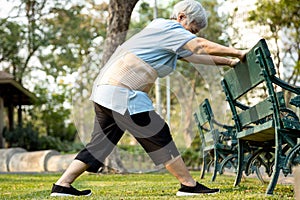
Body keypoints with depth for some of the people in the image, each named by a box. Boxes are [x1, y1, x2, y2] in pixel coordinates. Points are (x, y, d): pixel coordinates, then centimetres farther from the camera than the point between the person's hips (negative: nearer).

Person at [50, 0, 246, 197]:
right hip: (121, 94, -10)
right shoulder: (170, 30, -6)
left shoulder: (160, 26, 22)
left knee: (102, 142, 12)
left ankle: (62, 185, 12)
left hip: (105, 92, 10)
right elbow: (203, 46, -15)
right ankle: (189, 185, 1)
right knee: (158, 136, -5)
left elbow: (194, 55, 25)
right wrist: (237, 53, -8)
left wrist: (227, 61, 23)